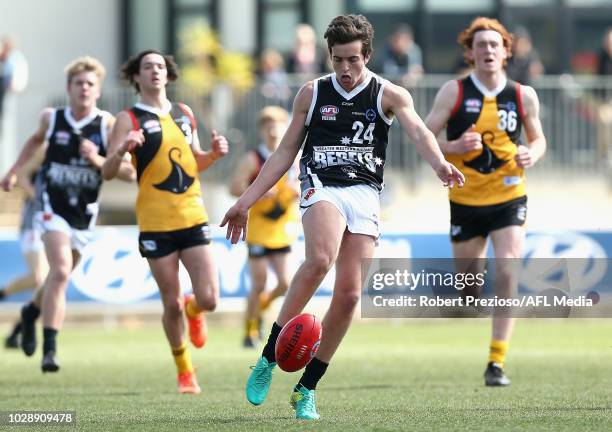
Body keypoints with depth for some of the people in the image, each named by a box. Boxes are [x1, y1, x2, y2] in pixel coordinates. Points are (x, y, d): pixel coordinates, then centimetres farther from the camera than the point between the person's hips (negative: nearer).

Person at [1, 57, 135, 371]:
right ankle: (49, 346, -18)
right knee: (61, 270, -20)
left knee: (61, 275, 13)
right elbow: (37, 139, 23)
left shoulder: (108, 124, -8)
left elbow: (129, 171, -10)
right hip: (52, 204, -2)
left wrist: (97, 160, -24)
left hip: (84, 212, 2)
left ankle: (32, 312, 46)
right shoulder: (51, 118, -1)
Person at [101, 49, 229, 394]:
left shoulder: (185, 114, 13)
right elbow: (108, 173, -7)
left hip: (193, 218, 3)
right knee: (172, 304, 1)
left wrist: (215, 153, 4)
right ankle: (185, 371, 22)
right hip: (156, 224, -3)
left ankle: (192, 310, 31)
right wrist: (121, 150, -27)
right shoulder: (129, 119, -2)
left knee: (208, 299, -6)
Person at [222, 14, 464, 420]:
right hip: (321, 186, -1)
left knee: (349, 295, -6)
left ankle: (307, 388, 8)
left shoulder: (389, 95, 4)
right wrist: (246, 201, 12)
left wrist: (439, 163, -38)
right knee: (320, 259, -31)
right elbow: (285, 152, 16)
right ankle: (268, 358, -24)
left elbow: (417, 130, -16)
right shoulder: (312, 93, 10)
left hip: (365, 195, 1)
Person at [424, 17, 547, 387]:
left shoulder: (524, 95, 0)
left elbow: (538, 139, 14)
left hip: (509, 197, 0)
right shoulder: (454, 92, -5)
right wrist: (455, 146, -23)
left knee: (507, 273, -17)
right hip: (465, 201, 0)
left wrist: (532, 154, -9)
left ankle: (497, 362, -15)